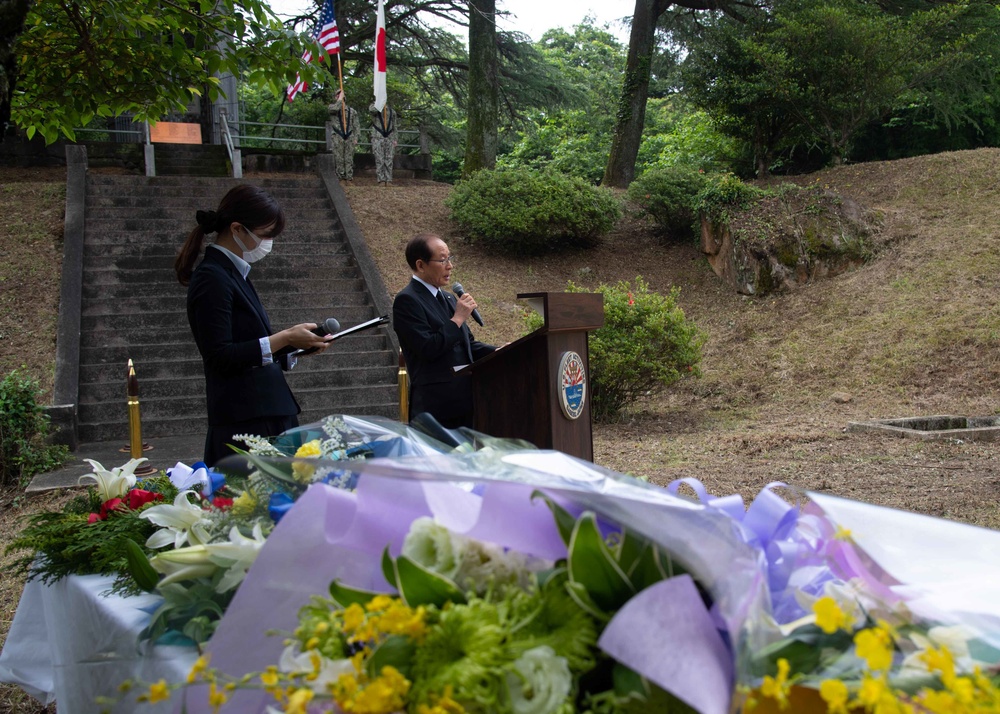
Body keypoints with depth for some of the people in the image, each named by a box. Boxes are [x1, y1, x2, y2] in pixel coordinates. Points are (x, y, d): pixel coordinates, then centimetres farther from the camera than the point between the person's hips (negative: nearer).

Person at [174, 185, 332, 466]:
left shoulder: (233, 274, 17)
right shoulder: (212, 279, -12)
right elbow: (220, 357, -19)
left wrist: (298, 345, 10)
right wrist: (284, 338, -15)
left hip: (269, 414, 9)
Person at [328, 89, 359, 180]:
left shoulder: (352, 111, 15)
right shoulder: (332, 107, 9)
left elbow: (355, 126, 13)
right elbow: (335, 108, -18)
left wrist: (355, 138, 2)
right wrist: (340, 98, -5)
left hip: (349, 137, 2)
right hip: (338, 137, -2)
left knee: (349, 159, 0)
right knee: (339, 159, -3)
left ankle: (349, 178, 3)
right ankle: (341, 177, 1)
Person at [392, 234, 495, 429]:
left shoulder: (448, 299, 17)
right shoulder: (407, 300, -10)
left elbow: (468, 344, 21)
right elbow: (428, 349, -18)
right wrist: (458, 318, -13)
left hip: (465, 402, 8)